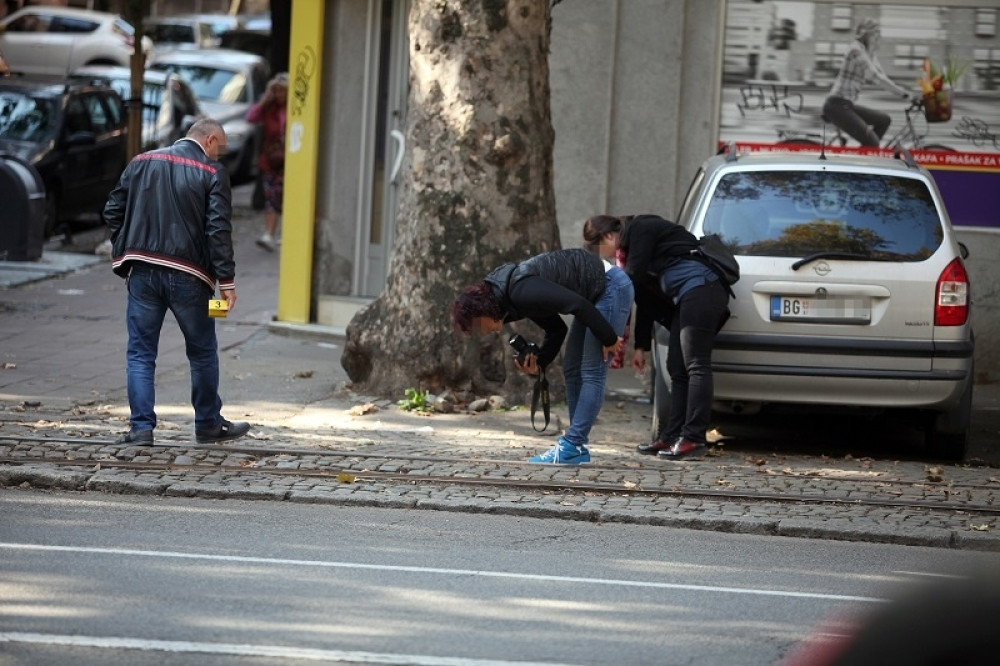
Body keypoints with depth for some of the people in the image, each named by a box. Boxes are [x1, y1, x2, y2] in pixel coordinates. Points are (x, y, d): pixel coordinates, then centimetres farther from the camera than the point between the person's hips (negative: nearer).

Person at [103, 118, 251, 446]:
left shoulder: (142, 163, 11)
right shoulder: (212, 173, -3)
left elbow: (113, 211, 11)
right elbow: (218, 229, -10)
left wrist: (125, 257, 18)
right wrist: (226, 280, -9)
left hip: (142, 271, 3)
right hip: (186, 275, -3)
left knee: (140, 352, 5)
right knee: (203, 352, 13)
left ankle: (141, 426, -3)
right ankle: (208, 425, 21)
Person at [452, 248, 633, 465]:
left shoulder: (521, 292, -27)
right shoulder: (513, 295, 5)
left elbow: (578, 304, -30)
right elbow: (557, 329, 12)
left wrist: (608, 338, -21)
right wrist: (539, 363, -3)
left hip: (612, 287, -10)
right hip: (596, 293, 10)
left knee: (592, 372, -10)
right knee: (572, 370, 9)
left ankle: (572, 447, -11)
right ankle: (577, 447, 10)